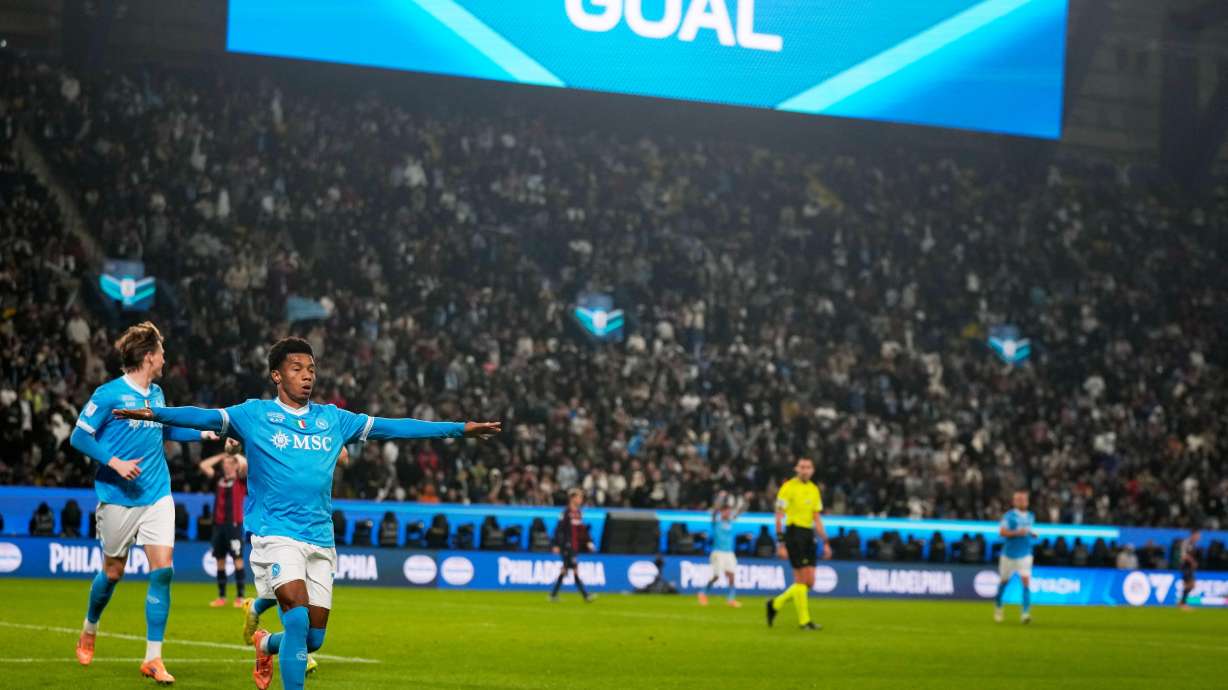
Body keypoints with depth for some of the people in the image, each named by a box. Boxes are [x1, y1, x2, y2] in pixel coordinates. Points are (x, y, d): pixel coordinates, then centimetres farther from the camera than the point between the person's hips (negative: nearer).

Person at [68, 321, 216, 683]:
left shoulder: (156, 393, 9)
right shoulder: (109, 394, -11)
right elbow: (79, 437, -10)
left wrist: (204, 433, 22)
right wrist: (115, 463, -19)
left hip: (157, 497, 5)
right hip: (119, 500, -5)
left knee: (162, 569, -8)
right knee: (113, 572, 7)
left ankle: (153, 658, -4)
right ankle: (89, 630, 38)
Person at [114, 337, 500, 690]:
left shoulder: (332, 419, 11)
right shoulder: (255, 415, 0)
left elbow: (392, 427, 14)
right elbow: (209, 418, -15)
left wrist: (459, 429, 13)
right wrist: (156, 413, -33)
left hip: (320, 539, 5)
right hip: (275, 533, -5)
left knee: (313, 638, 6)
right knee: (298, 616, -23)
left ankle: (266, 644, 38)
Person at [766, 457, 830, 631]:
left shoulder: (814, 489, 15)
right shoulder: (788, 488, -6)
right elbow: (779, 517, -8)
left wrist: (825, 542, 14)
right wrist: (780, 544, -13)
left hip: (809, 535, 7)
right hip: (794, 533, -7)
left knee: (809, 582, 4)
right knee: (802, 580, -8)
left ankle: (775, 604, 20)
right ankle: (804, 620, 0)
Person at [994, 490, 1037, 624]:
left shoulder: (1031, 517, 10)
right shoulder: (1009, 516, -8)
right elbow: (1002, 532, -18)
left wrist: (1032, 535, 6)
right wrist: (1017, 533, -28)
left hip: (1025, 555, 3)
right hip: (1009, 554, -3)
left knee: (1026, 581, -14)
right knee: (1004, 581, 11)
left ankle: (1025, 613, -19)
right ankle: (998, 605, 39)